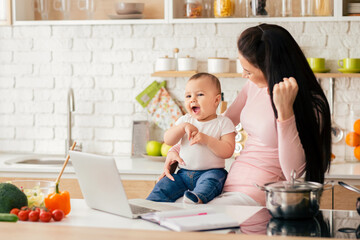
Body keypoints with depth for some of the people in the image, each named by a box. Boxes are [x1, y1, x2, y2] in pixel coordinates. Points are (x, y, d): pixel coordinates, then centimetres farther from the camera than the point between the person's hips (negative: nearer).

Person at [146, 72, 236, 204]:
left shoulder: (223, 123, 0)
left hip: (211, 171, -5)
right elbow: (168, 140, 2)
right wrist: (184, 127, -14)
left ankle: (198, 197, -59)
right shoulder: (185, 120, 13)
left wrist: (206, 139, -23)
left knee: (209, 180, -37)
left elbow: (228, 151, -11)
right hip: (184, 173, 5)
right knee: (163, 186, -14)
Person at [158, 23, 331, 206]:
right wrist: (177, 149, 14)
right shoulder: (254, 85, 6)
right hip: (229, 186, 7)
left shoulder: (312, 104, -15)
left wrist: (284, 109, -29)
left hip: (259, 196, -7)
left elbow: (293, 172, -23)